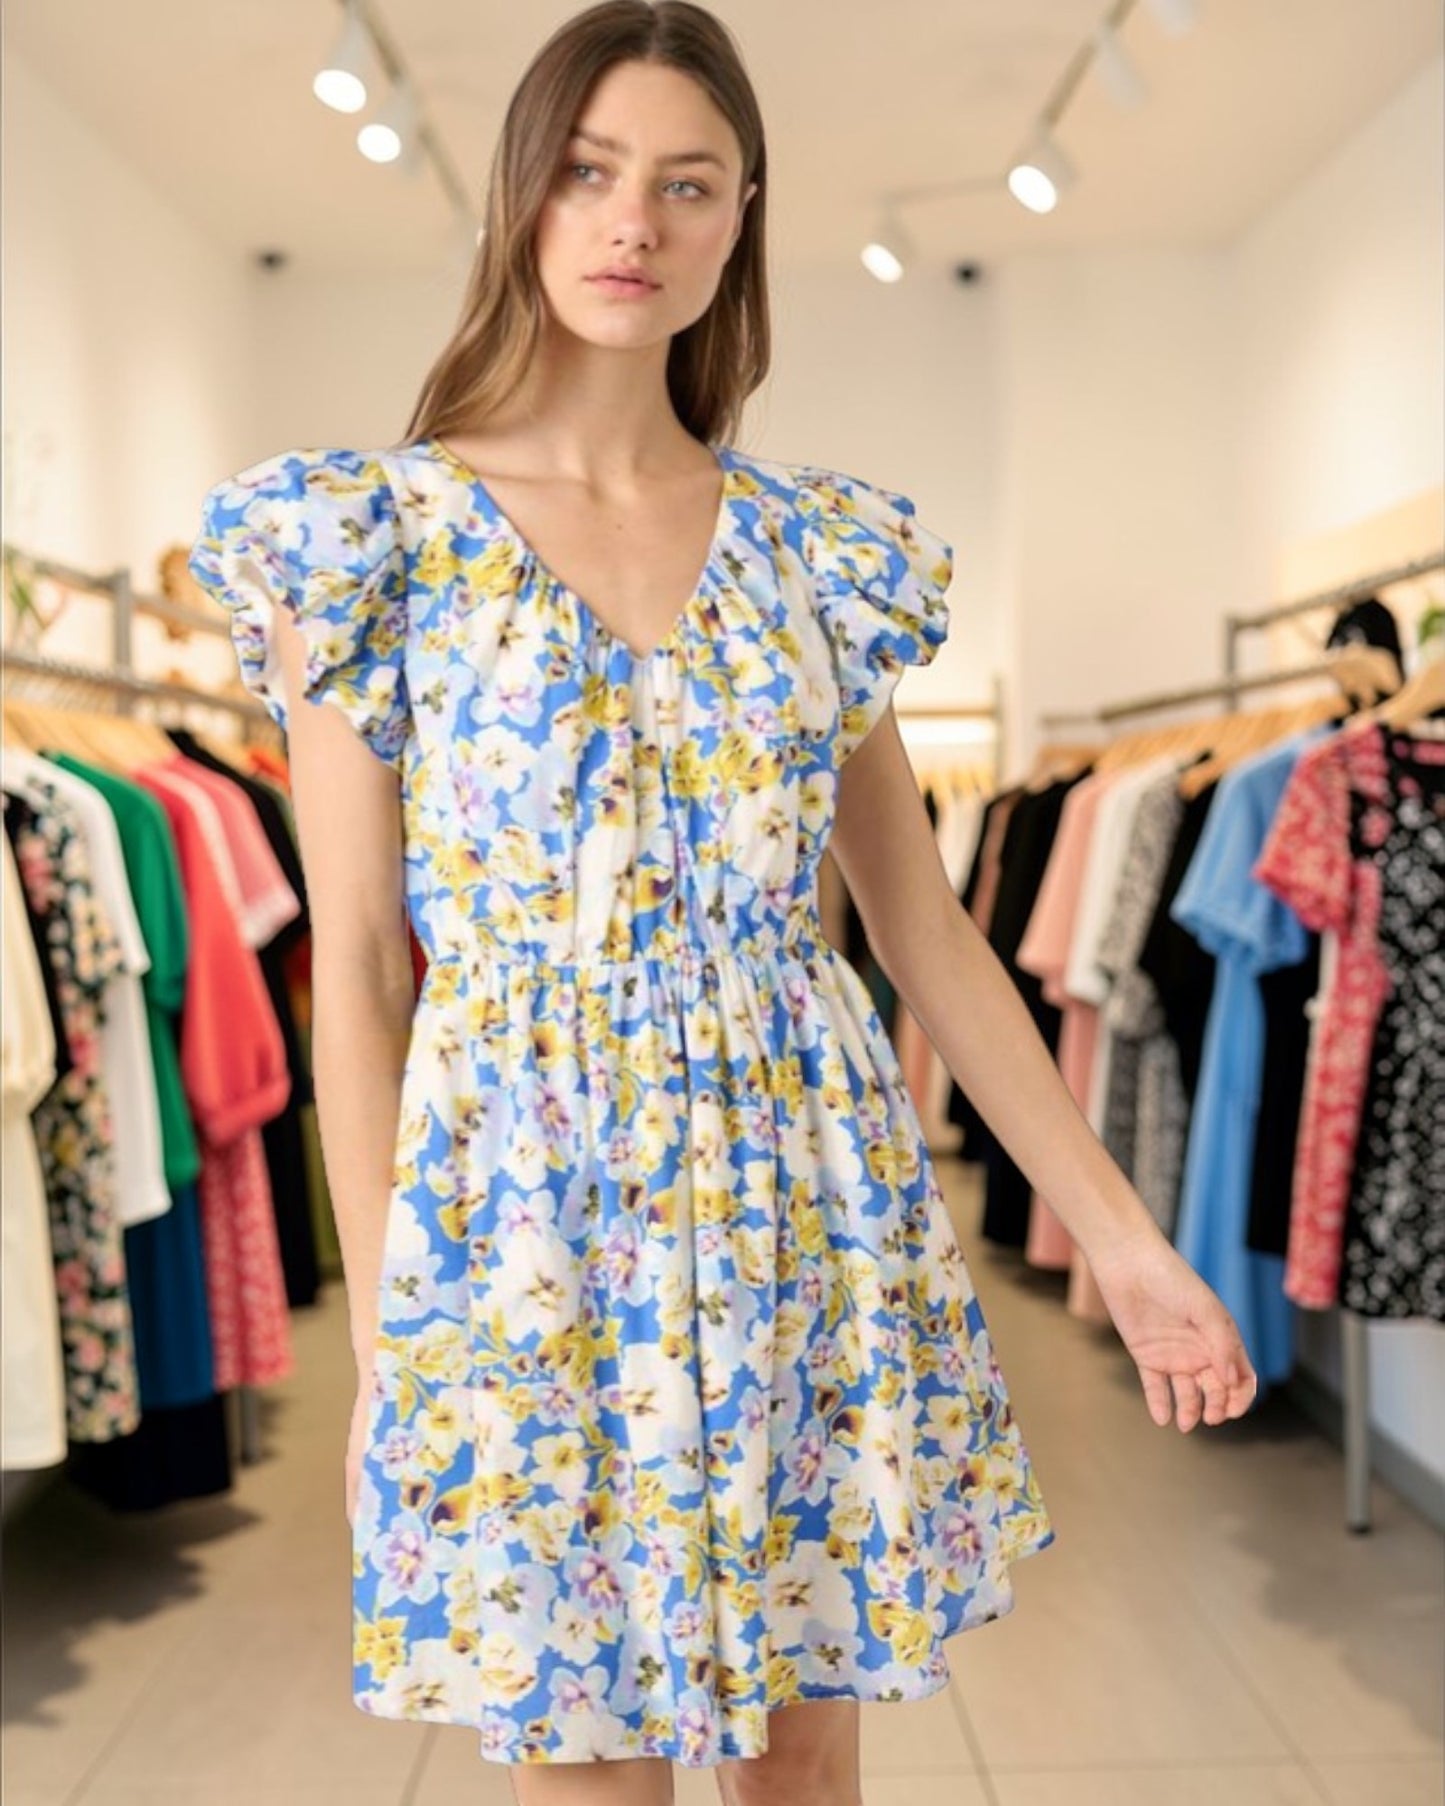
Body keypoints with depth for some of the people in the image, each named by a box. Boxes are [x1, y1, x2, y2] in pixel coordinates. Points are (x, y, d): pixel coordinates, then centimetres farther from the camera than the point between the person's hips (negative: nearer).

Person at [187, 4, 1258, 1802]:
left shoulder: (818, 546, 5)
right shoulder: (379, 531, -3)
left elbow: (926, 930, 6)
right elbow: (355, 968, -4)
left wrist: (1119, 1231, 4)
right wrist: (381, 1327, -6)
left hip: (811, 1214, 3)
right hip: (525, 1225, -2)